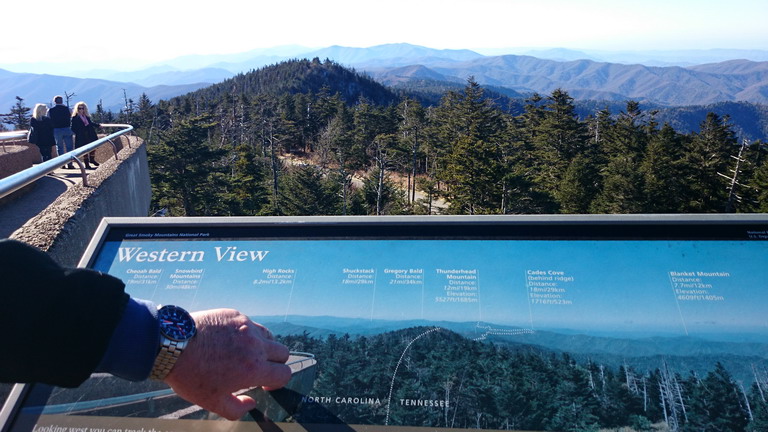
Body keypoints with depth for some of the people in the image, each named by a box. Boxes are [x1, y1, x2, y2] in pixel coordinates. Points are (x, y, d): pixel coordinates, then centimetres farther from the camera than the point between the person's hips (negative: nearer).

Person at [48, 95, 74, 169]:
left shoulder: (50, 110, 1)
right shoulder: (67, 108, -1)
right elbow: (71, 118, 4)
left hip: (56, 130, 1)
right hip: (67, 129, -1)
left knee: (59, 147, 11)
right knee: (69, 147, 5)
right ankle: (69, 163, 0)